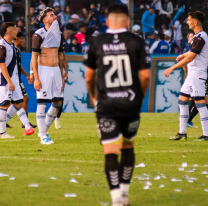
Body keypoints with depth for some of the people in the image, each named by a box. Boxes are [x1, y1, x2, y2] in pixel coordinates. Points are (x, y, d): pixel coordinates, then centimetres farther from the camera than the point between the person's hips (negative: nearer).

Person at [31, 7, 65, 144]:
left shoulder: (58, 34, 13)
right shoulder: (39, 35, -8)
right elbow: (34, 57, -10)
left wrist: (61, 76, 16)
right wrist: (36, 78, -15)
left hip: (56, 70, 7)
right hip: (43, 70, -7)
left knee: (58, 102, 6)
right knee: (42, 103, -5)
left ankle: (44, 129, 23)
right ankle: (43, 136, -1)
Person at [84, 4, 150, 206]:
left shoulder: (97, 42, 1)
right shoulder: (136, 42, -2)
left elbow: (89, 76, 7)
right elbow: (145, 76, -3)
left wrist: (93, 96, 25)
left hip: (106, 106, -1)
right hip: (131, 104, 1)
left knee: (110, 152, -4)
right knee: (128, 147, 20)